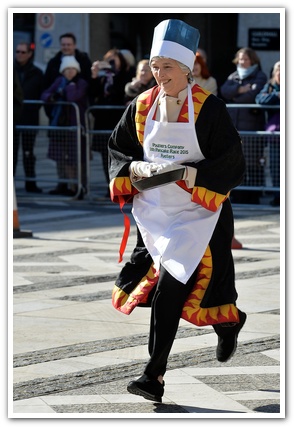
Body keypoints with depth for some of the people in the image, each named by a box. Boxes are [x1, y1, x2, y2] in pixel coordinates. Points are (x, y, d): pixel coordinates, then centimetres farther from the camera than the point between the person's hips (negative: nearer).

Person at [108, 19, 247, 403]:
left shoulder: (209, 109, -11)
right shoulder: (141, 107, 3)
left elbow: (232, 165, -11)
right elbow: (118, 150, 12)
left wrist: (183, 173, -21)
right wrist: (137, 170, -8)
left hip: (198, 211, -5)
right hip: (154, 211, 5)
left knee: (170, 290, -13)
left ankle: (154, 376, -7)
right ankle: (227, 323, 35)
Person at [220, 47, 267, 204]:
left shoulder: (260, 77, 4)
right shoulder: (233, 76, 20)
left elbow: (253, 94, -14)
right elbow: (224, 90, 2)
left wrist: (234, 96, -1)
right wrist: (240, 90, -12)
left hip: (251, 126, -5)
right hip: (233, 127, 5)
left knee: (252, 164, -7)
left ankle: (252, 196, -5)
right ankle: (236, 196, 7)